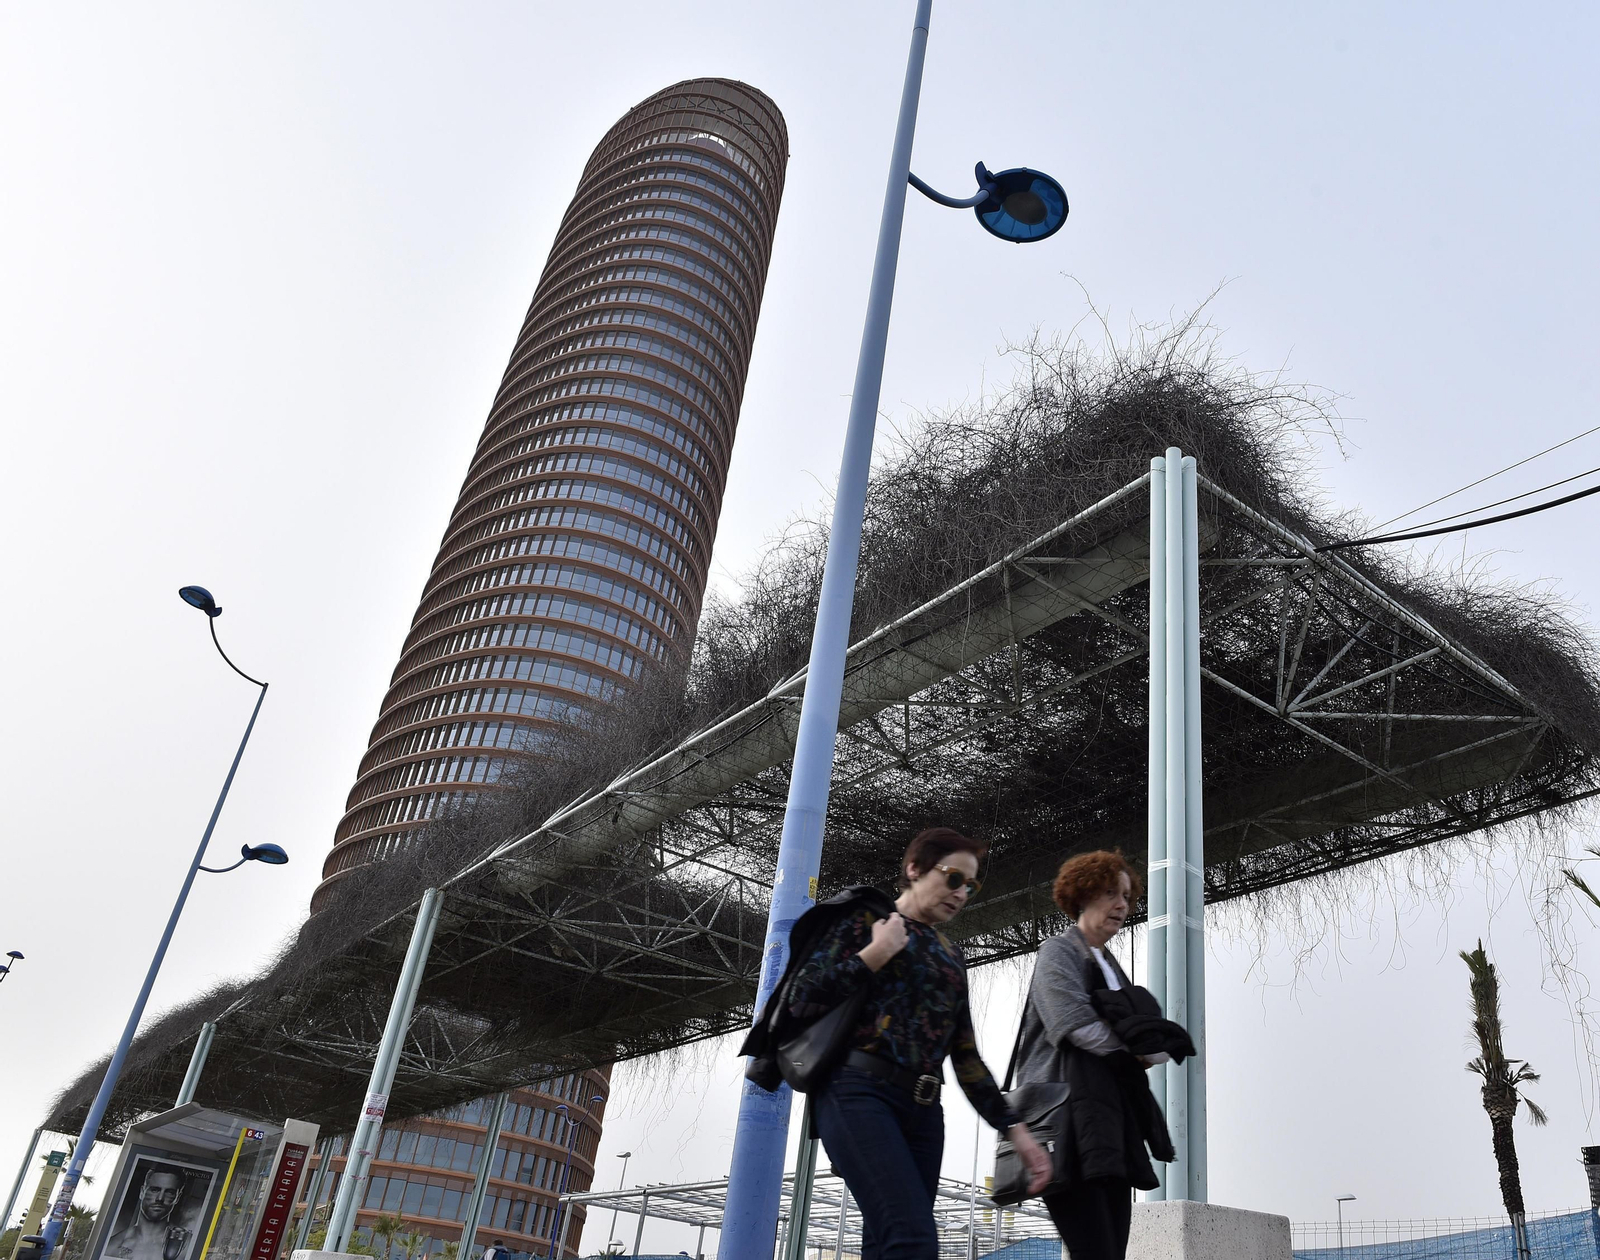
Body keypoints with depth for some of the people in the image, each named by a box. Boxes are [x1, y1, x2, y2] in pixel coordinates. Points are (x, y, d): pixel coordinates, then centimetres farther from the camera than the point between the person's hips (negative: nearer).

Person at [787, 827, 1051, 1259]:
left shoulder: (950, 956, 24)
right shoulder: (866, 918, 6)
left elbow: (966, 1057, 21)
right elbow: (802, 1000, -3)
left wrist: (1013, 1129, 14)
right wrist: (873, 955, -7)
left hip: (923, 1109, 7)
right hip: (859, 1092, -6)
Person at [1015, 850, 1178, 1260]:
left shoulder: (1111, 967, 26)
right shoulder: (1059, 952, 2)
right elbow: (1076, 1025, -14)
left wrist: (1151, 1049, -3)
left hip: (1113, 1126, 8)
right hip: (1069, 1120, -8)